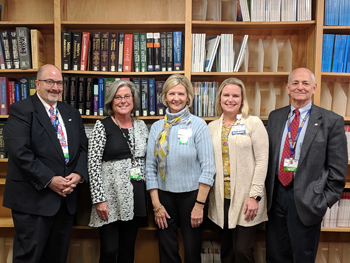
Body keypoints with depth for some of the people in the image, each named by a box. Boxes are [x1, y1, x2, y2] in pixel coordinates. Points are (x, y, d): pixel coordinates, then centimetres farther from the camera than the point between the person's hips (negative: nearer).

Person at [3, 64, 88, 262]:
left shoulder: (72, 113, 14)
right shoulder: (21, 110, -6)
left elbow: (83, 148, 10)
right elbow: (19, 152, -16)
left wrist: (79, 175, -8)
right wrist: (49, 180, -18)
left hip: (67, 198, 6)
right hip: (34, 198, -5)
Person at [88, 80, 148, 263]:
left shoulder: (141, 126, 9)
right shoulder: (102, 126, -5)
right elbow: (93, 164, -9)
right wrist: (99, 199, -13)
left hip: (136, 198, 4)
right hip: (111, 198, -4)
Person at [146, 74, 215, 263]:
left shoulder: (198, 125, -6)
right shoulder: (157, 127, 3)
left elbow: (208, 167, -9)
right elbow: (150, 167, 3)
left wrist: (199, 205, -13)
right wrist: (156, 204, -1)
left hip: (191, 194, -2)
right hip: (164, 194, 3)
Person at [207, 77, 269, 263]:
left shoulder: (254, 123, -3)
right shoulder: (212, 127, 9)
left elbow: (262, 161, -7)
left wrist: (255, 196, -13)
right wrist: (207, 197, 5)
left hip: (245, 198, -4)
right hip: (221, 198, 4)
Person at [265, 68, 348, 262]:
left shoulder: (332, 121, -6)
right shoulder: (275, 117, 6)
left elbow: (338, 168, -5)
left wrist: (325, 201, -7)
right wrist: (266, 191, 6)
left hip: (306, 199, -3)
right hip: (276, 194, 4)